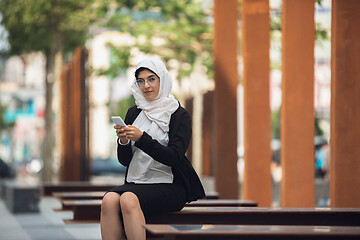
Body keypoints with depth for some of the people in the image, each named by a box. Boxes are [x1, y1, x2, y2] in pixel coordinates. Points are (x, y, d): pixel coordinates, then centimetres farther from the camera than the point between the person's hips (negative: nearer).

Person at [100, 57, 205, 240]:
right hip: (135, 182, 4)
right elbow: (124, 160, 14)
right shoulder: (133, 113, 15)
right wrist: (123, 141, -8)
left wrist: (141, 138, -20)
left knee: (129, 200, -34)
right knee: (109, 200, -29)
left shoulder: (179, 115, 1)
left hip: (169, 186, -4)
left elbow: (174, 157, -12)